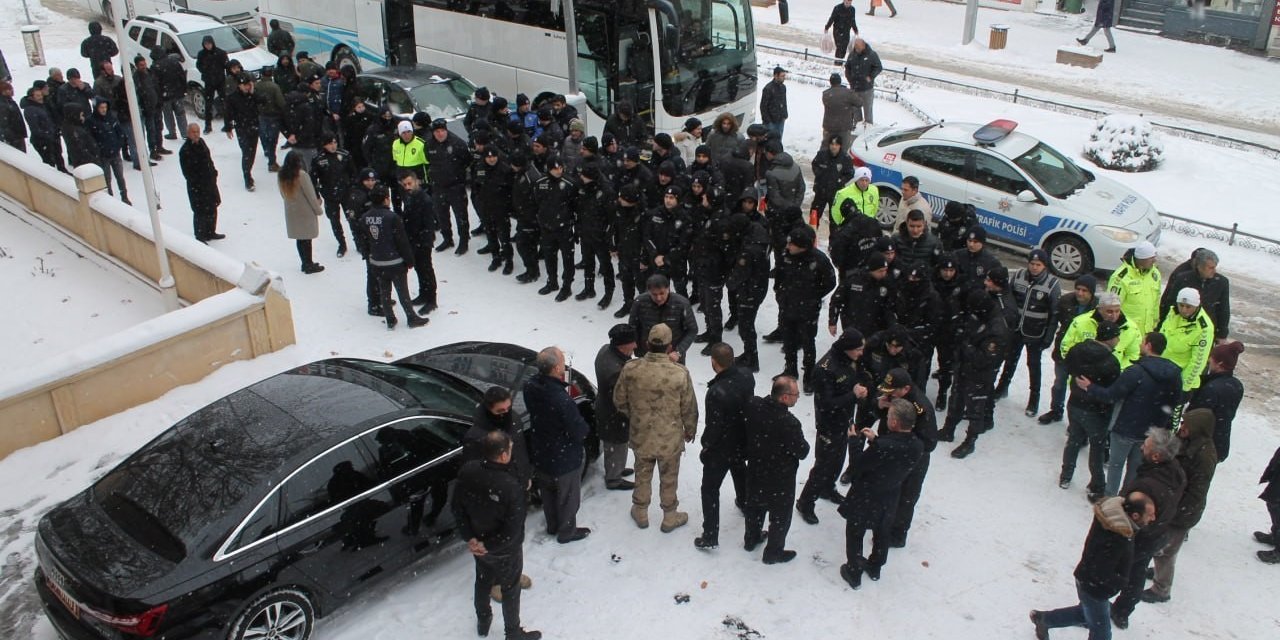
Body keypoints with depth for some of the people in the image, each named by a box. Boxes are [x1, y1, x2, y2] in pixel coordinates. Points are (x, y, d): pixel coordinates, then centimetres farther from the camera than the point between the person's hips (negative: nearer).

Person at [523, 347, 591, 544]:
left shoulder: (530, 386, -17)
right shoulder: (562, 401, -39)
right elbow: (579, 432, -29)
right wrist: (586, 428, -5)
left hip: (540, 454, 7)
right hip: (564, 459, -7)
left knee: (548, 492, 29)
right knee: (568, 497, 19)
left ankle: (552, 526, 50)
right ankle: (566, 532, 39)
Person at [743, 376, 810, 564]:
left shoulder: (754, 406, -18)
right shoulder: (789, 423, -37)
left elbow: (747, 432, 1)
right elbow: (802, 451, -22)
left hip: (755, 470, 6)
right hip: (780, 478, -6)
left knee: (755, 505, 28)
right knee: (780, 515, 17)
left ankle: (751, 538, 50)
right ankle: (773, 552, 34)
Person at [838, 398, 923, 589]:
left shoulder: (882, 447, -39)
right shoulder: (917, 446, -18)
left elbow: (860, 465, -25)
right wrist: (875, 440, -5)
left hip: (864, 498, -5)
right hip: (889, 500, 5)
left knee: (854, 534, 19)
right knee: (881, 534, 29)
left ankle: (854, 573, 34)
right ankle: (875, 568, 49)